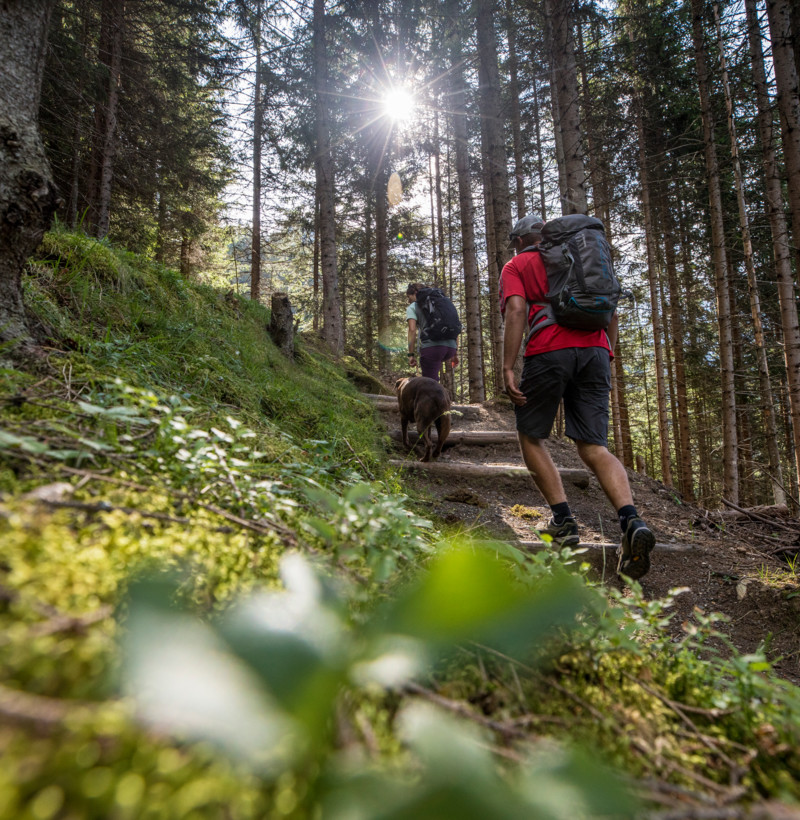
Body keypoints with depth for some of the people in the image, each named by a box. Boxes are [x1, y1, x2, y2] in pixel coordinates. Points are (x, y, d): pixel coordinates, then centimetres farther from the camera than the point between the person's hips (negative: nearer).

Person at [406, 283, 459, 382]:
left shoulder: (412, 307, 12)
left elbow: (412, 330, -5)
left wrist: (411, 354, -4)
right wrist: (455, 353, 24)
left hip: (431, 347, -6)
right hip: (450, 347, 6)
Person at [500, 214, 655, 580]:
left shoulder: (516, 265, 14)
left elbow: (516, 310, -6)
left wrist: (507, 369, -10)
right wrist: (607, 361, 24)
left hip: (549, 351, -4)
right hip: (595, 350, 5)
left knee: (531, 437, 14)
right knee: (593, 447, 3)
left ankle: (563, 520, 5)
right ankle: (631, 521, -19)